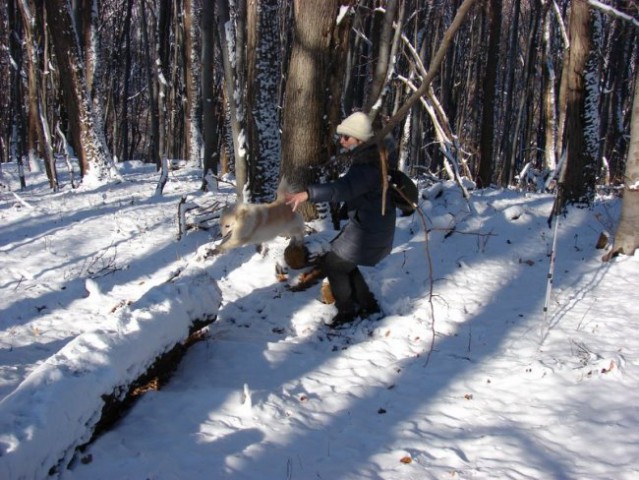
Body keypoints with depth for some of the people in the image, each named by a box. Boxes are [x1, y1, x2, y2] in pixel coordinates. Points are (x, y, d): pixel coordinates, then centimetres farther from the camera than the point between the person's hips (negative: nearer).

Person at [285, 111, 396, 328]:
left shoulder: (368, 165, -26)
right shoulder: (369, 157, 7)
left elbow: (344, 188, -44)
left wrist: (309, 193, -53)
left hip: (369, 231, -10)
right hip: (371, 226, 10)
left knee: (332, 263, 1)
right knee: (343, 263, 19)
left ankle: (347, 311, 14)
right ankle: (368, 305, 28)